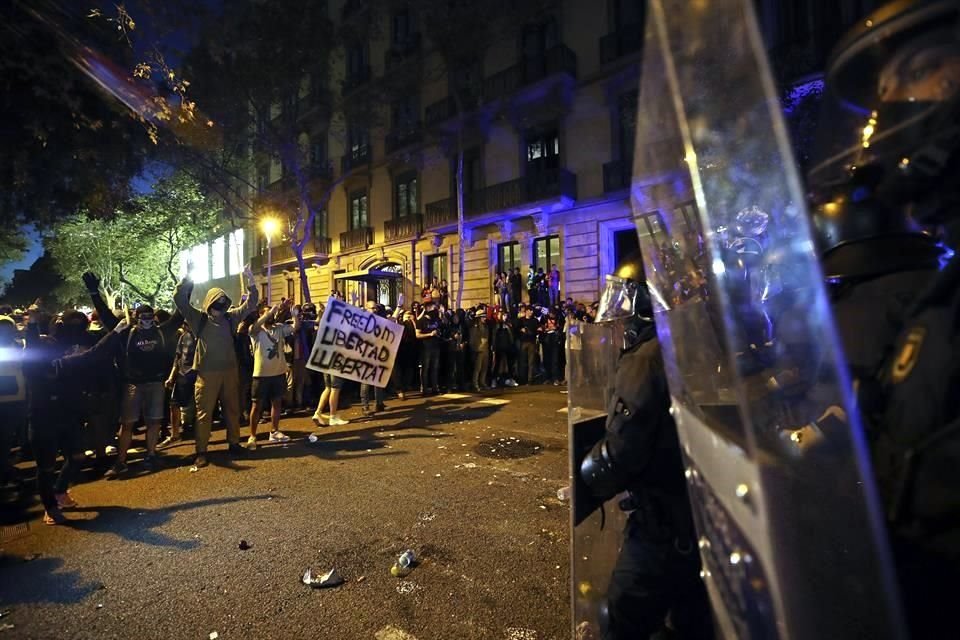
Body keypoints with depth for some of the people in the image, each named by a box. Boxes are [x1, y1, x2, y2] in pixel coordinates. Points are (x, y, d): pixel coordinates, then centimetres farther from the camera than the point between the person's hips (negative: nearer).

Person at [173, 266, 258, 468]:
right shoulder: (199, 318, -2)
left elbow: (251, 303, 7)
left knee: (232, 408, 13)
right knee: (204, 412, 3)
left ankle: (234, 443, 26)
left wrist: (251, 280, -2)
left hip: (230, 370, 4)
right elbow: (179, 299, -8)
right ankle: (201, 451, 10)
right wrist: (188, 279, -17)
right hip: (207, 372, -3)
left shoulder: (231, 317, 6)